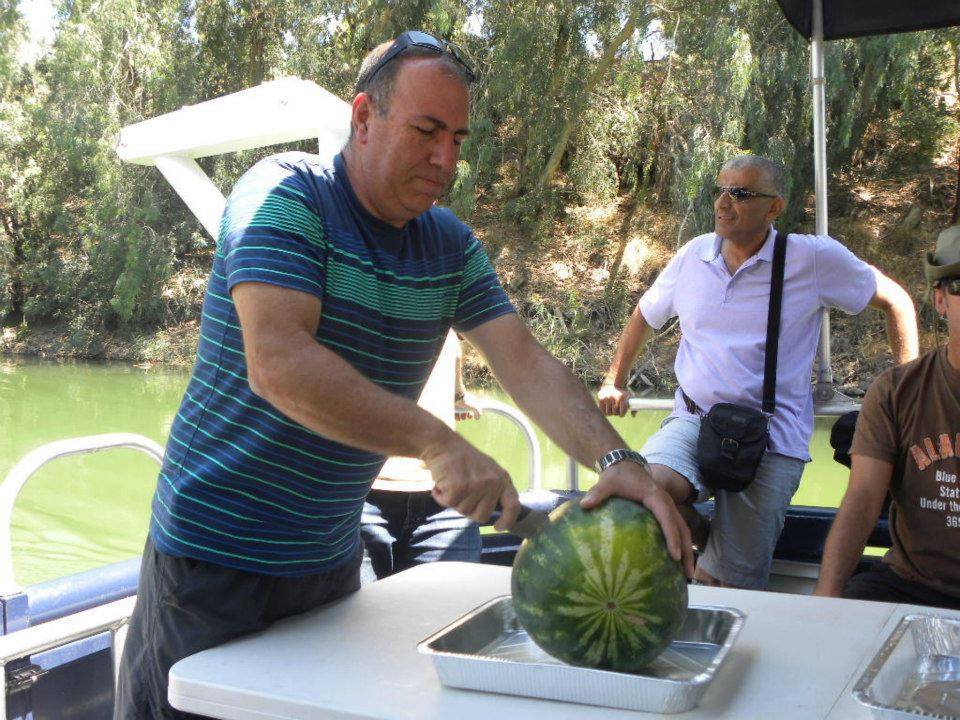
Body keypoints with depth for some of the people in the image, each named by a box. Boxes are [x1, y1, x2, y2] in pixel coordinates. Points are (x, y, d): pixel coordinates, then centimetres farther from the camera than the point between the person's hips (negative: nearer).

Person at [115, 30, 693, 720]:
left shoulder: (452, 245, 4)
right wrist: (438, 442, -32)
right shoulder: (286, 195, -15)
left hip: (332, 556, 6)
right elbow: (277, 364, -29)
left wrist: (616, 459, -20)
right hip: (218, 553, -6)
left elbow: (527, 364, -4)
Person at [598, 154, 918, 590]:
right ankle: (690, 532, 0)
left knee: (727, 585, -11)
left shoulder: (815, 258, -2)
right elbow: (645, 315, 26)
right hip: (693, 420, 3)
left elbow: (896, 301, 11)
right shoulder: (693, 256, 8)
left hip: (772, 439, -3)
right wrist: (614, 382, 27)